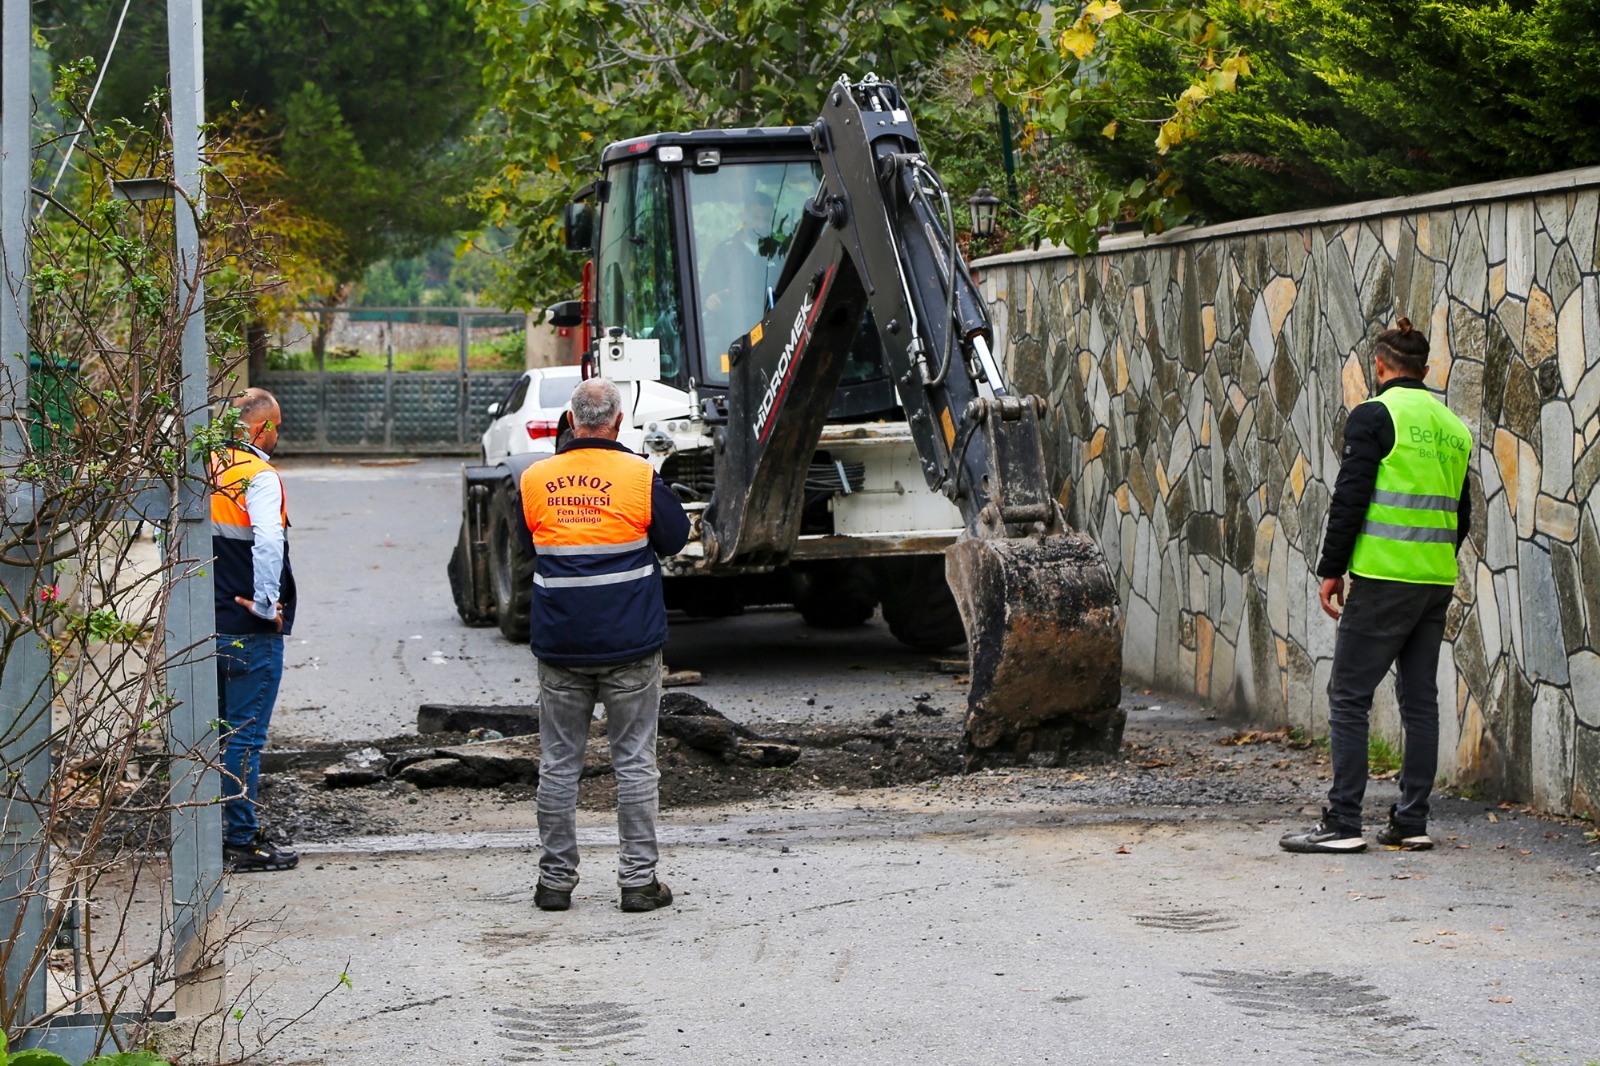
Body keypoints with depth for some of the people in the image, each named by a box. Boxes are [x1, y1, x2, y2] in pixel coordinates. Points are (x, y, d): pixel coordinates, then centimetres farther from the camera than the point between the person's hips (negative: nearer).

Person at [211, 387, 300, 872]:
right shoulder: (258, 476, -14)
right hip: (250, 632, -7)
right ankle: (243, 842, 1)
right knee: (245, 737, -2)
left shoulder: (206, 471, 9)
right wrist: (267, 605, -18)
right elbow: (267, 544, -28)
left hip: (207, 626, 7)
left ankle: (217, 833, 22)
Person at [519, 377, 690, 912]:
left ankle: (556, 879, 13)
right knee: (634, 761, 5)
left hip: (559, 646, 2)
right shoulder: (640, 477, -9)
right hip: (630, 646, -2)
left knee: (558, 763, 9)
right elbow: (674, 540, 5)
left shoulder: (535, 480, -1)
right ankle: (638, 878, 6)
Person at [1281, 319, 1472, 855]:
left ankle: (1342, 822, -6)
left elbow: (1349, 499, -11)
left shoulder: (1374, 416, -6)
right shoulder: (1453, 427, 14)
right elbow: (1461, 513, 19)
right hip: (1438, 582, 7)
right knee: (1420, 700, 10)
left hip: (1383, 579, -7)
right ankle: (1411, 823, 11)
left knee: (1349, 697, -3)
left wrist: (1331, 569, -5)